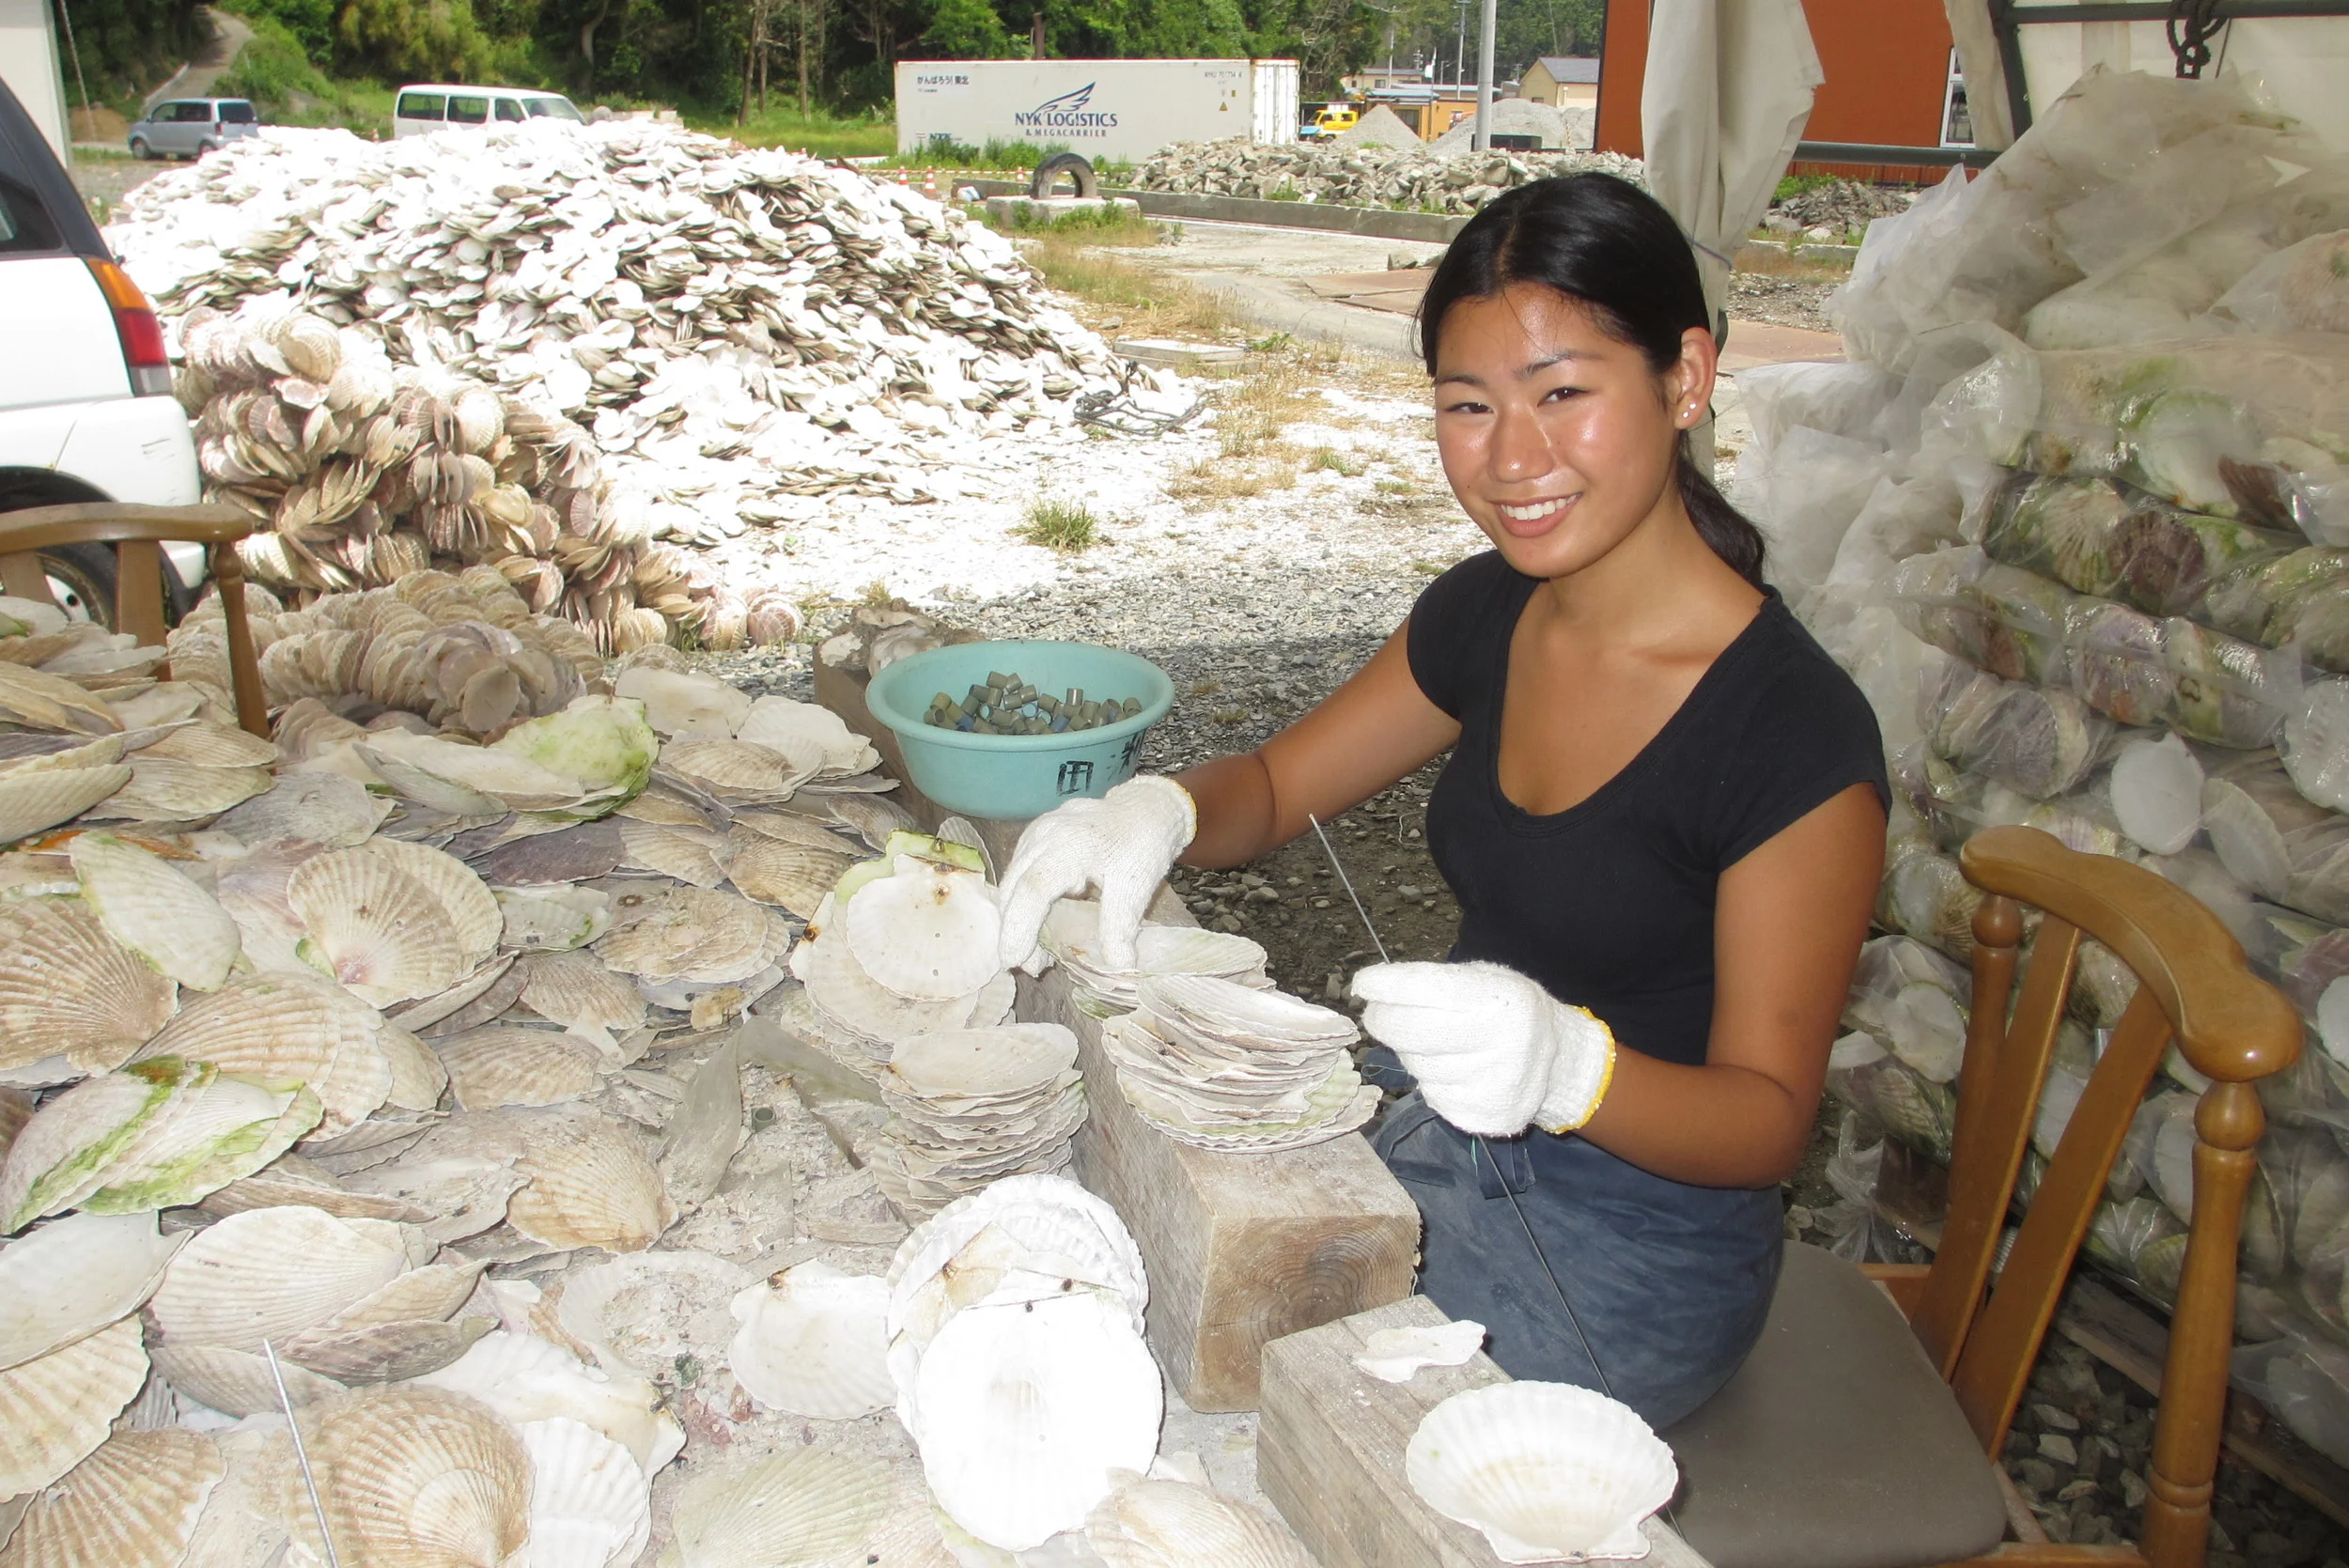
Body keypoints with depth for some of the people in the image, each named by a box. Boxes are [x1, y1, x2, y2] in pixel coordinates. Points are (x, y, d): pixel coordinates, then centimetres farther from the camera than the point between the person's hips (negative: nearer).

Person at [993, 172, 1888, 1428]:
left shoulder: (1797, 738, -25)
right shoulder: (1485, 615, -5)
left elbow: (1768, 1120, -18)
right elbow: (1272, 786, 6)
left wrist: (1570, 1066, -39)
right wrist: (1155, 811, -18)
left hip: (1627, 1264, -6)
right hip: (1441, 1147, 6)